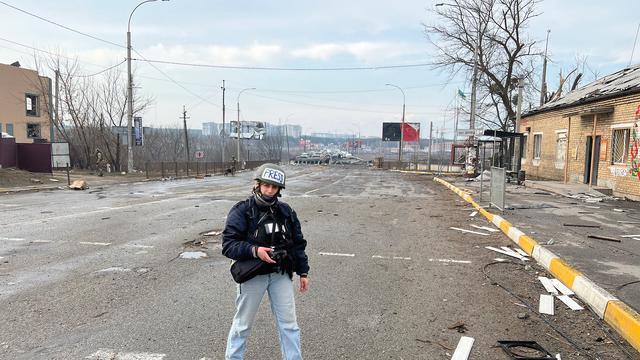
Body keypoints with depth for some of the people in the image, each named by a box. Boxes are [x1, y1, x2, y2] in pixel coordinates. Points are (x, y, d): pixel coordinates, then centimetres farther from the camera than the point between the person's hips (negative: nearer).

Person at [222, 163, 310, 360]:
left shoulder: (286, 211, 2)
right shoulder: (241, 211, -11)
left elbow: (298, 243, 10)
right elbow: (228, 245, -16)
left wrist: (303, 272, 7)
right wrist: (254, 250, -29)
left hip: (281, 274, 3)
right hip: (252, 275, -3)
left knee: (289, 323, 8)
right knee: (243, 323, 13)